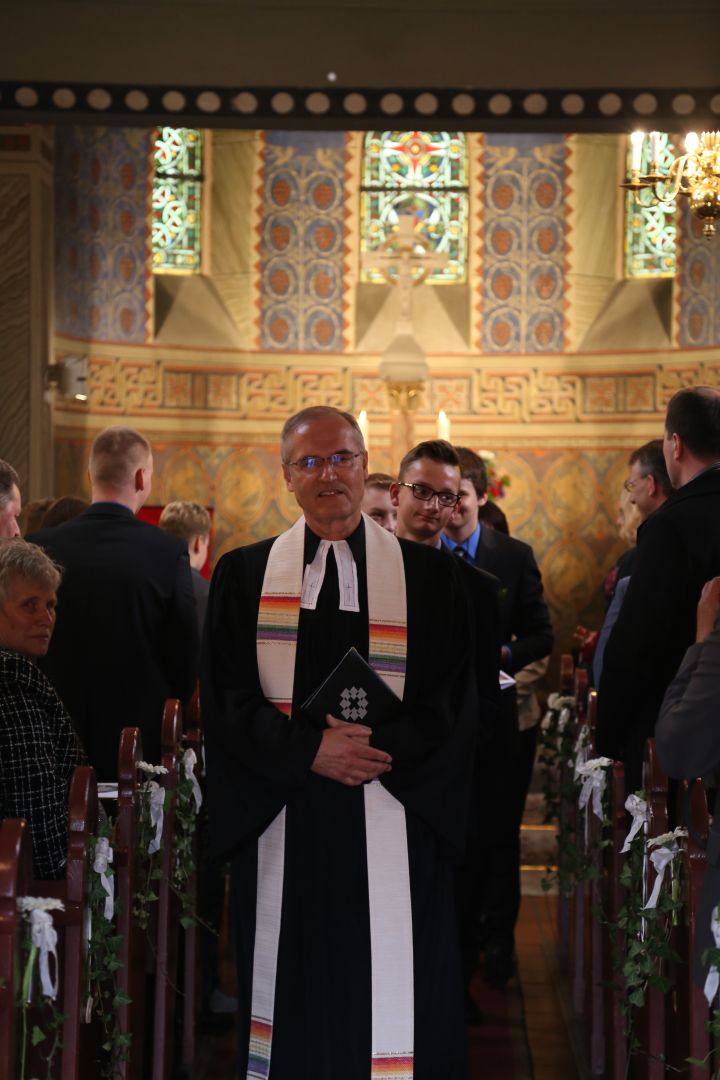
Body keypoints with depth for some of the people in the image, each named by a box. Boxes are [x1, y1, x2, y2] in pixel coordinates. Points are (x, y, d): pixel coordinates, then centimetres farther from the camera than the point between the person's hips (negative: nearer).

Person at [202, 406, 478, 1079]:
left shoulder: (425, 575, 6)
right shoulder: (244, 575, 8)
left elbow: (452, 700, 2)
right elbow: (224, 697, 2)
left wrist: (376, 748, -13)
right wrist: (310, 748, -12)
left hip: (391, 819, -1)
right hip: (284, 822, 1)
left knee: (390, 995, -2)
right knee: (297, 989, 5)